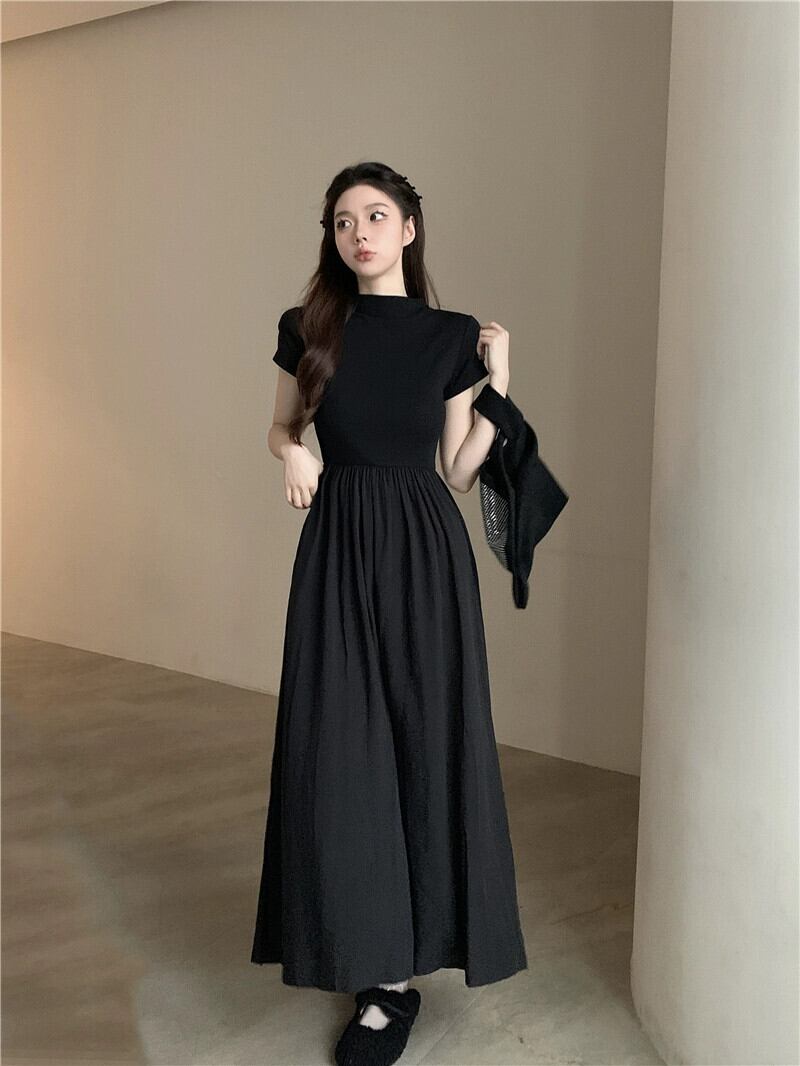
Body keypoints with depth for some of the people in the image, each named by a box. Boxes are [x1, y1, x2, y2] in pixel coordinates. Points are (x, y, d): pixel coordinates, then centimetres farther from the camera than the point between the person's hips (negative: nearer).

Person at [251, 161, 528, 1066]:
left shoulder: (452, 336, 1)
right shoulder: (308, 329, 4)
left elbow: (457, 473, 3)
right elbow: (282, 426, 17)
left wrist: (498, 381, -5)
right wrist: (292, 452, -5)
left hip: (424, 552, -1)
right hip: (337, 548, 1)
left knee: (425, 745, 3)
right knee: (340, 753, -1)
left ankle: (398, 970, 19)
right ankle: (382, 968, 15)